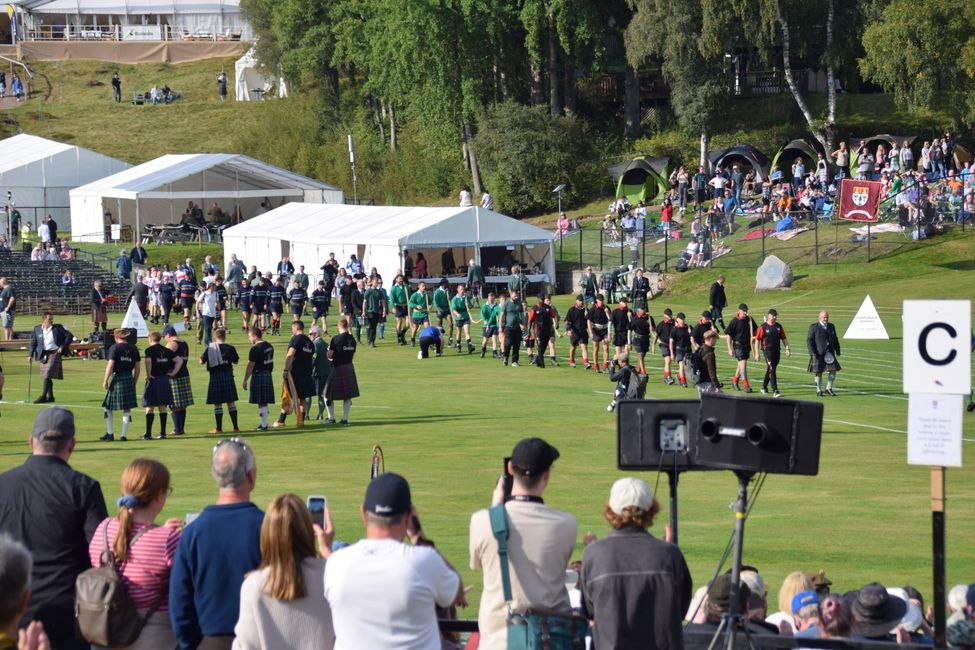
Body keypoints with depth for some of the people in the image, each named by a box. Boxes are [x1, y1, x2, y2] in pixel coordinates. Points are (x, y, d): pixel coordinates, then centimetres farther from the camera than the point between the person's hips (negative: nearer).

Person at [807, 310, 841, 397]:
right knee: (818, 372, -1)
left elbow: (835, 340, 18)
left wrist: (837, 351, 11)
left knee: (833, 370, -4)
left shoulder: (831, 326, 12)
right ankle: (819, 391, 10)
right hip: (818, 354, -4)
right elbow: (809, 340, -6)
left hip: (829, 353, 4)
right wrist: (813, 353, -14)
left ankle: (829, 389, 10)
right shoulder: (814, 327, -3)